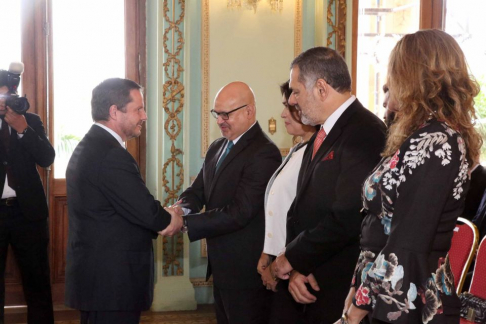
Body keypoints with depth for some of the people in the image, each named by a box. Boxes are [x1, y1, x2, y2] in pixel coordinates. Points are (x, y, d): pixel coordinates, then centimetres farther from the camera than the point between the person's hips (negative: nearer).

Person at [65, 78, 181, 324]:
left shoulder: (90, 146, 12)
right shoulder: (110, 155, -21)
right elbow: (146, 211, -21)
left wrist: (162, 220, 3)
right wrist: (174, 221, -1)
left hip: (95, 274, 10)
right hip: (111, 280, -10)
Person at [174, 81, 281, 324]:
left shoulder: (263, 154, -19)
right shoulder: (217, 148, 11)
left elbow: (238, 212, -25)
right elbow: (197, 191, 9)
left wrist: (184, 223, -25)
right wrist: (183, 209, -15)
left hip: (247, 271, -8)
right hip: (222, 267, 9)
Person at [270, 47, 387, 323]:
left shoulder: (365, 132, -17)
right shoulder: (322, 134, 13)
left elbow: (348, 217, -23)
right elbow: (301, 207, 11)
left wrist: (293, 258, -11)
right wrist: (295, 268, -4)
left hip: (336, 289, -7)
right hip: (301, 281, 8)